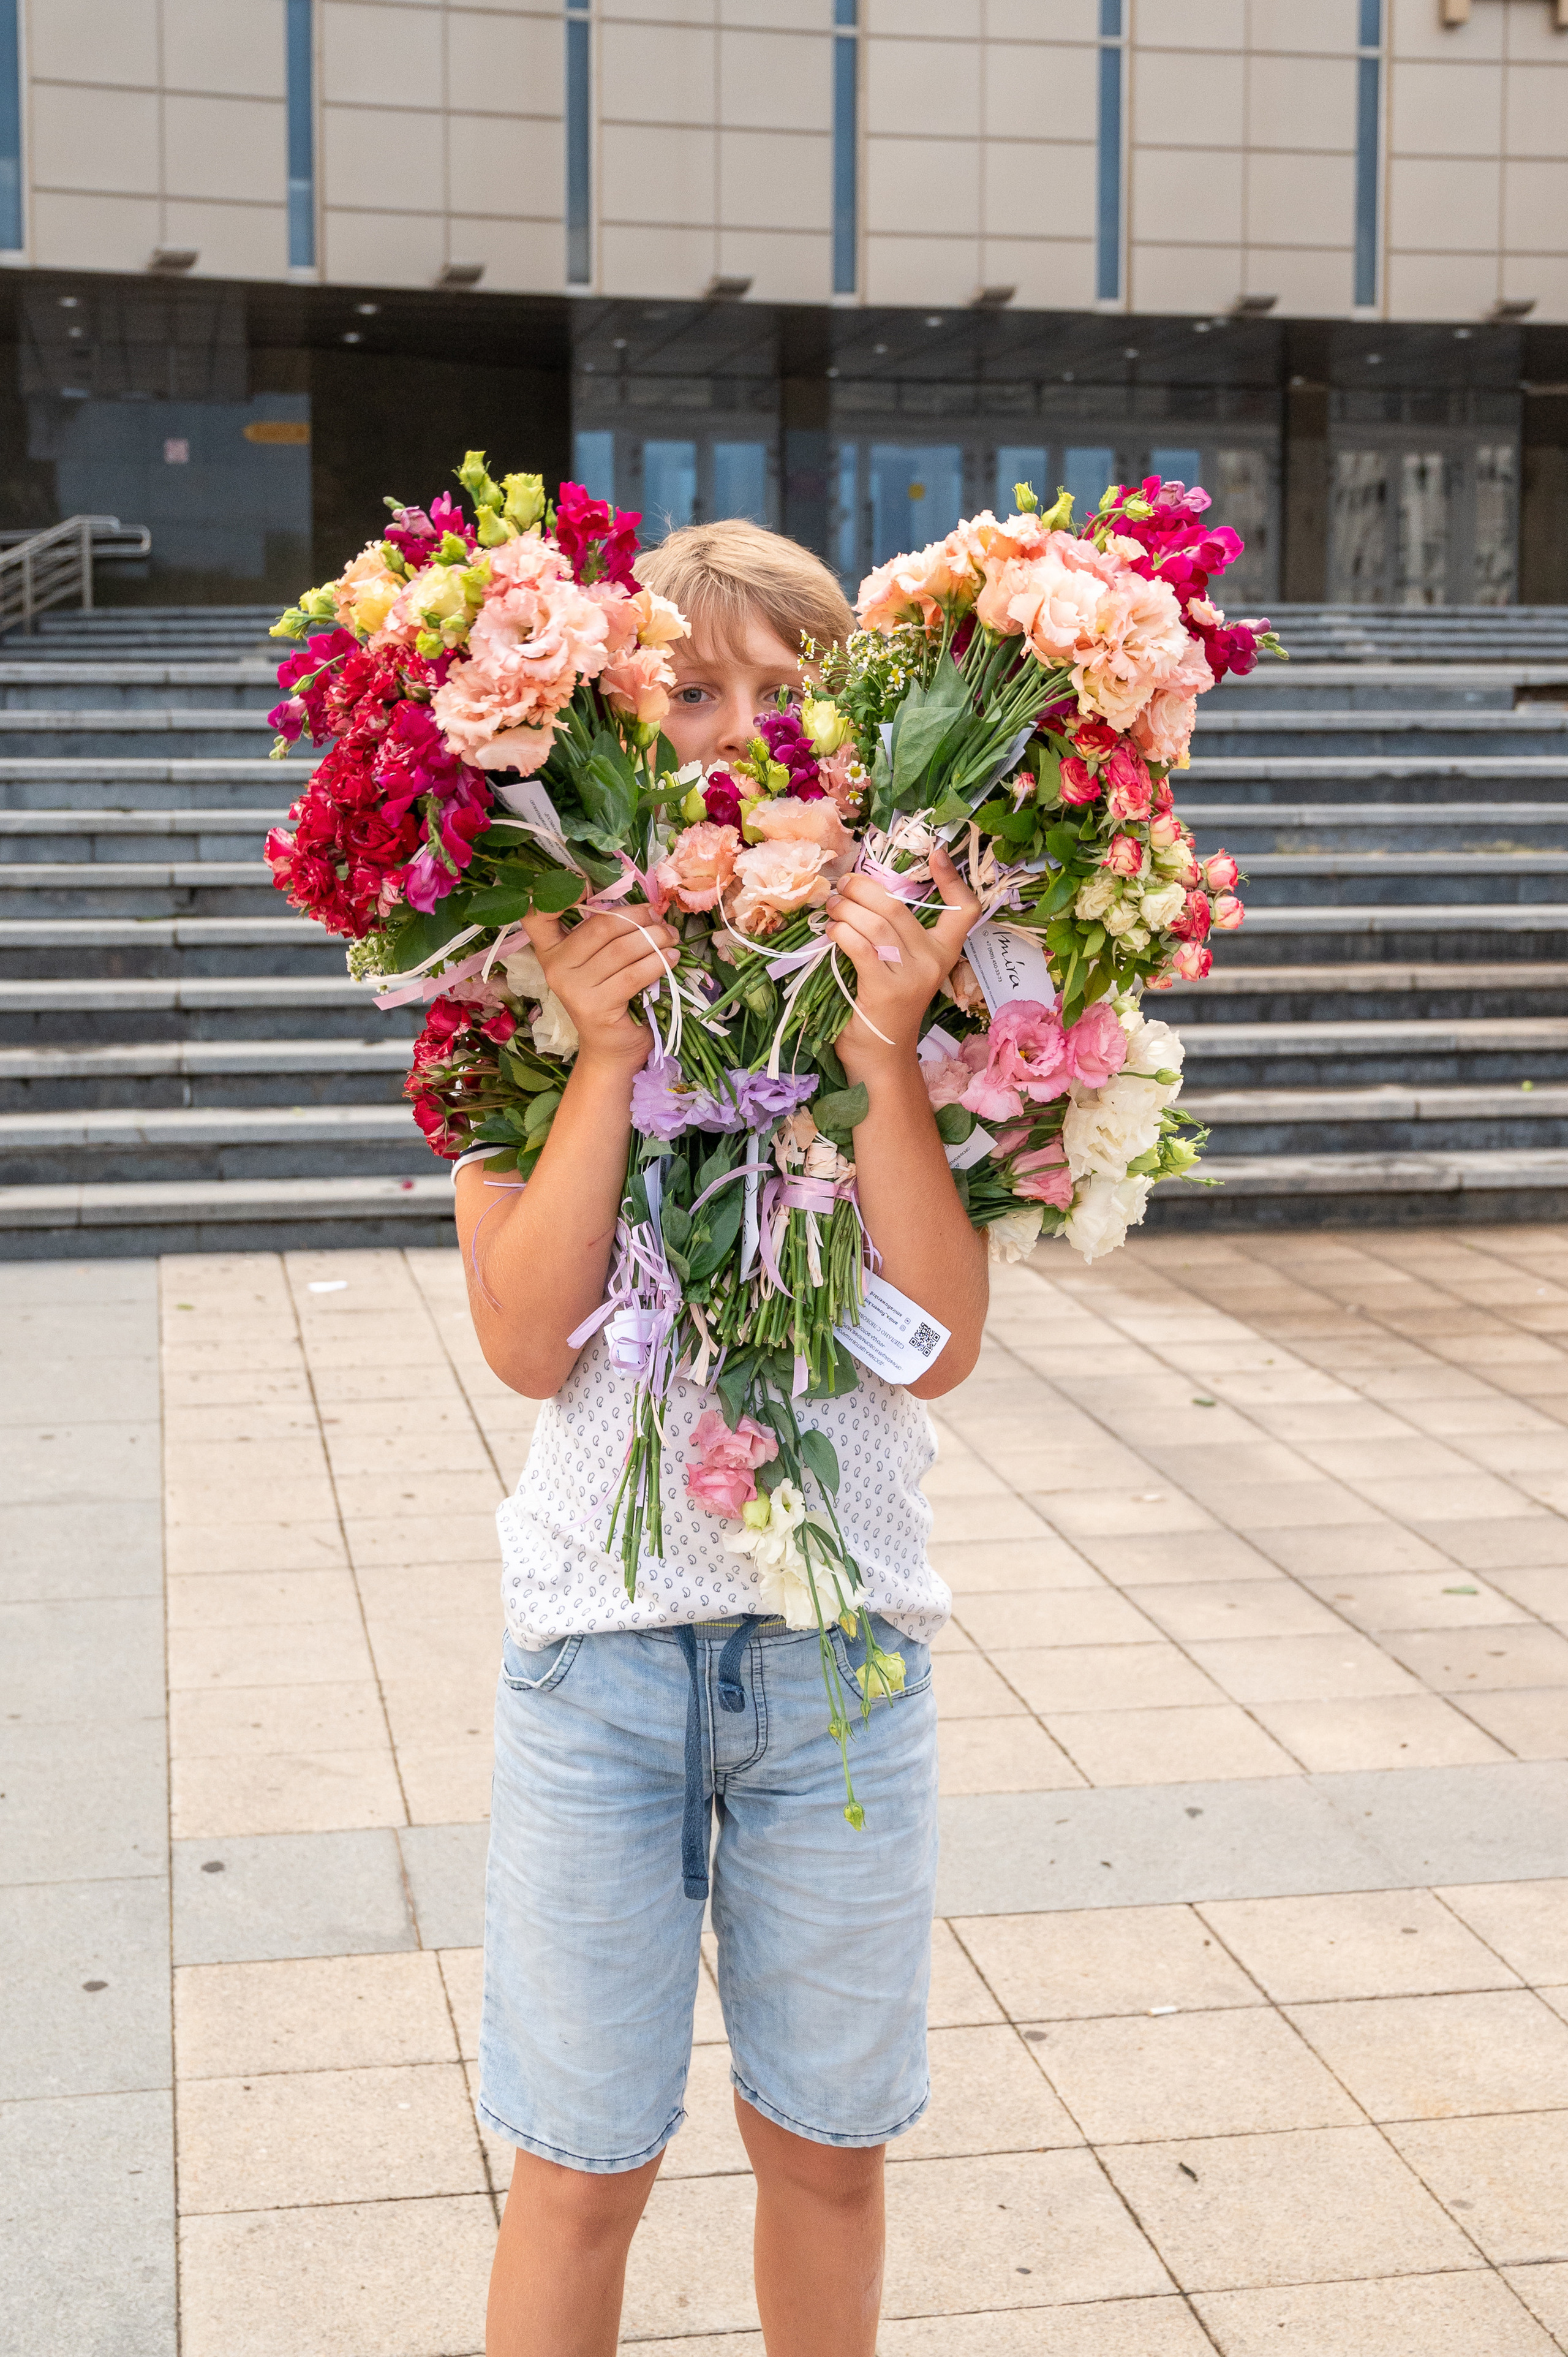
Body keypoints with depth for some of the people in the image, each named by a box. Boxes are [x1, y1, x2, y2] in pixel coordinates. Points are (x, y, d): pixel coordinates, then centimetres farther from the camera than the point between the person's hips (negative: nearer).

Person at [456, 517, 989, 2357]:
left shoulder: (901, 975, -1)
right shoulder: (536, 979, -3)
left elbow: (942, 1346, -9)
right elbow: (528, 1344, -11)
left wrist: (880, 1053, -18)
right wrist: (604, 1053, -18)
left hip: (841, 1639, 1)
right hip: (601, 1637, -1)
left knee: (827, 2146, 17)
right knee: (582, 2172, 11)